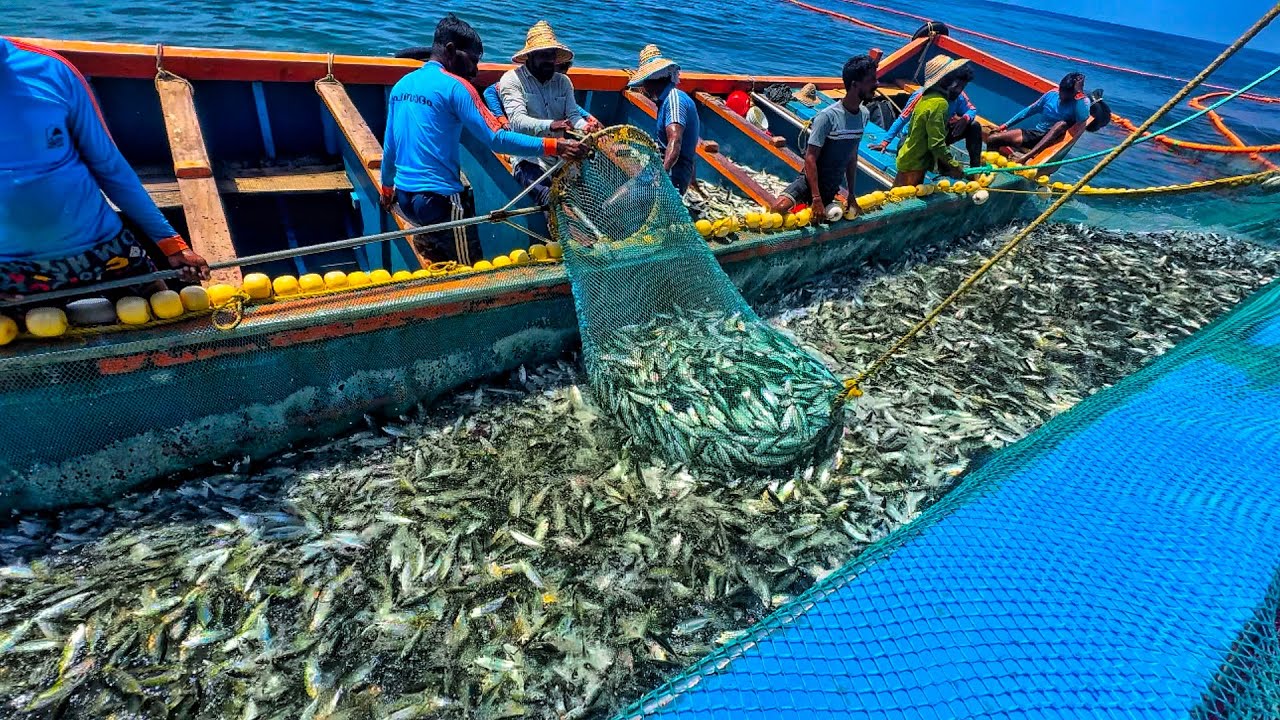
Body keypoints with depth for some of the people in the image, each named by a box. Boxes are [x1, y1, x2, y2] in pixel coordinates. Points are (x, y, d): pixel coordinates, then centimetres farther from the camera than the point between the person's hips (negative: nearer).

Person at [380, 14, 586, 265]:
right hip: (437, 196, -7)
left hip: (404, 194, 7)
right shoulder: (455, 86, -10)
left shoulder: (401, 84, 12)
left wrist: (387, 188, 31)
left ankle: (429, 239, 8)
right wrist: (554, 146, -19)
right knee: (471, 267, 5)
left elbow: (389, 146, 18)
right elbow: (497, 140, -18)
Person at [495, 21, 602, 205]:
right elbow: (517, 121, -12)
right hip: (530, 159, -5)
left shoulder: (563, 82, 21)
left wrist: (585, 126, -20)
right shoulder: (512, 79, 4)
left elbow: (573, 115, 7)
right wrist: (550, 126, -32)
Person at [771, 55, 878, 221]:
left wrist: (851, 194, 13)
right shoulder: (828, 116, -17)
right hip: (811, 182, -7)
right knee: (779, 207, -33)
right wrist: (816, 199, -25)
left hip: (832, 189, 7)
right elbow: (810, 159, -20)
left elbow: (852, 156, 12)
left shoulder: (864, 115, 4)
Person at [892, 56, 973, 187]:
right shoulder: (939, 103, -19)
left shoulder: (927, 98, 9)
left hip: (908, 159, 9)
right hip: (914, 165, -9)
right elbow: (937, 144, -23)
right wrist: (954, 166, -13)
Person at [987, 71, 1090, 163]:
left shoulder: (1082, 101, -9)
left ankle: (1025, 157, -47)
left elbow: (1082, 119, -30)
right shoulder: (1052, 94, 3)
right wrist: (1006, 125, 10)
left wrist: (1079, 93, -28)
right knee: (992, 139, -10)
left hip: (1052, 141, -4)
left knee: (1062, 124, -38)